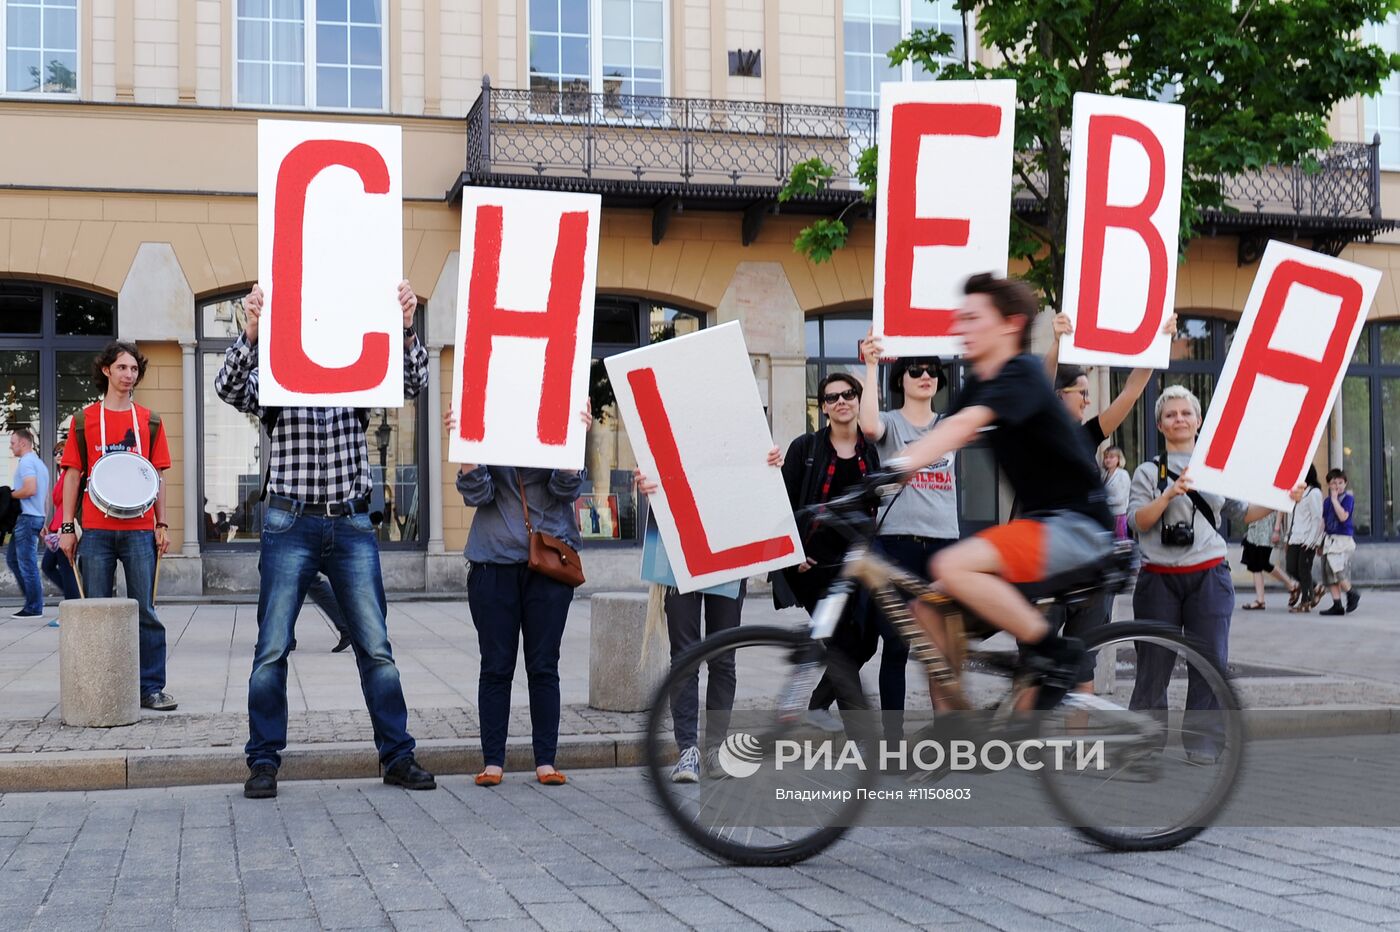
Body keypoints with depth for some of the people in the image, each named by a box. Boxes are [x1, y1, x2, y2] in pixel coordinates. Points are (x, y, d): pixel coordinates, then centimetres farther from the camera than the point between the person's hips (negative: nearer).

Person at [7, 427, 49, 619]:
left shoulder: (26, 462, -11)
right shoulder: (39, 463, 20)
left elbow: (30, 489, -25)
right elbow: (46, 497, 23)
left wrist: (10, 494, -9)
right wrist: (44, 523, 25)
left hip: (27, 517, -10)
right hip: (37, 517, 10)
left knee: (27, 564, -6)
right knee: (13, 558, 16)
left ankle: (34, 608, -2)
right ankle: (32, 599, 16)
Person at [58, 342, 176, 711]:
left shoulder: (149, 420, 11)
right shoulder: (84, 420, 7)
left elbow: (159, 476, 12)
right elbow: (72, 474, 7)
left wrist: (162, 524, 5)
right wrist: (67, 527, 1)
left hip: (140, 531, 0)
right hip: (96, 531, 0)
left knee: (145, 610, -1)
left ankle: (151, 687, 3)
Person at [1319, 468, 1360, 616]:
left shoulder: (1348, 498, -4)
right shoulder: (1327, 501, 14)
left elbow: (1343, 516, -19)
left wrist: (1335, 499, -14)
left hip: (1343, 539, -7)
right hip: (1329, 539, 7)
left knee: (1338, 570, -18)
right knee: (1330, 574, 4)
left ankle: (1352, 594, 5)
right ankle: (1337, 605, 9)